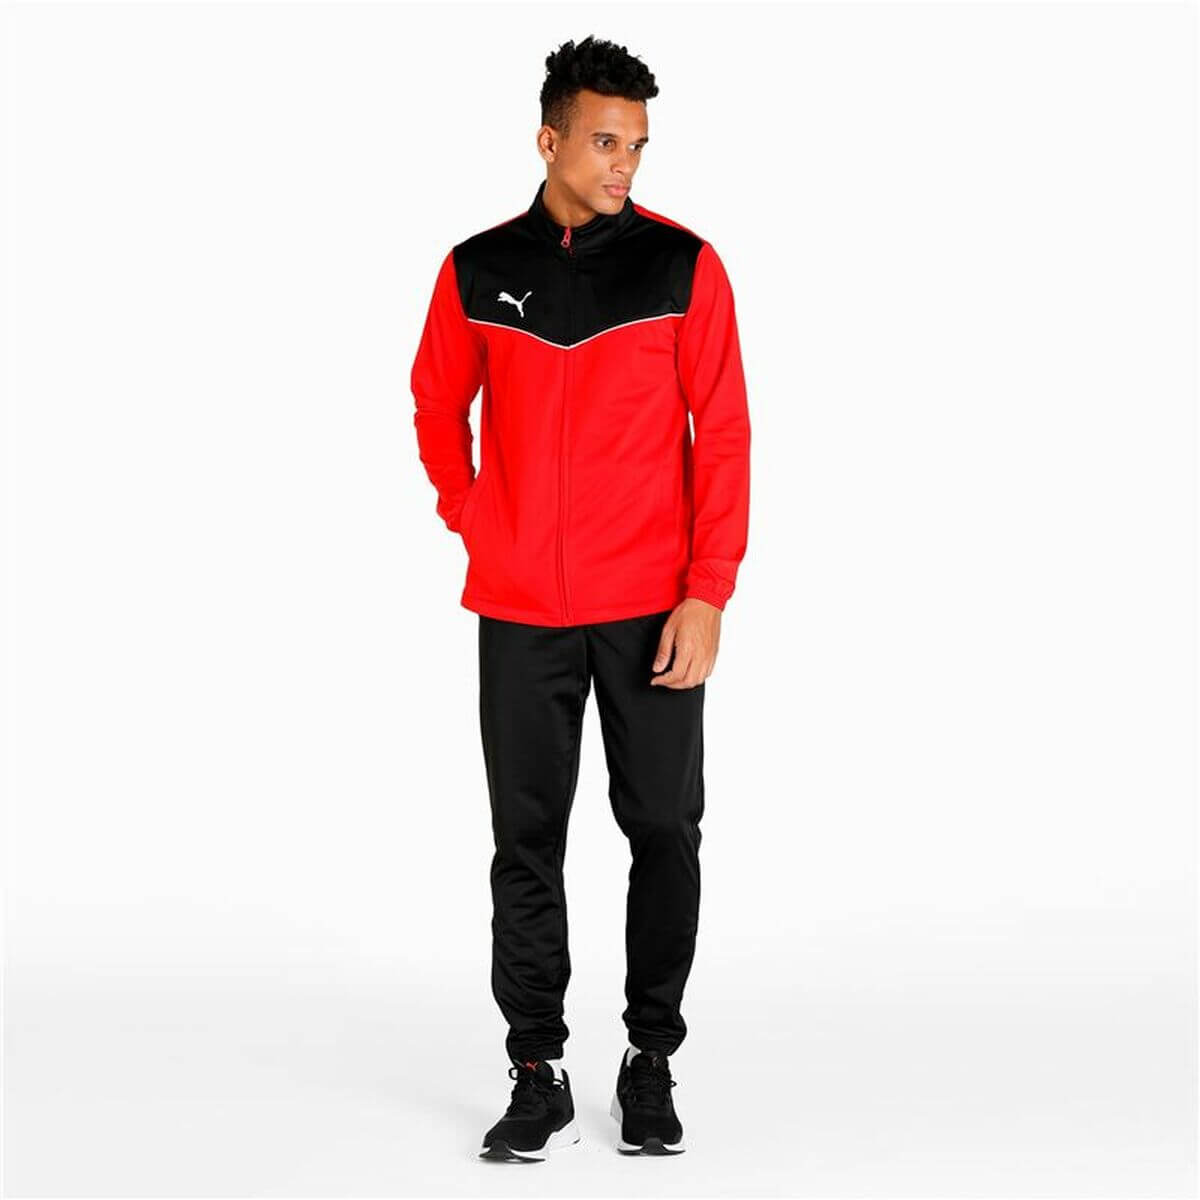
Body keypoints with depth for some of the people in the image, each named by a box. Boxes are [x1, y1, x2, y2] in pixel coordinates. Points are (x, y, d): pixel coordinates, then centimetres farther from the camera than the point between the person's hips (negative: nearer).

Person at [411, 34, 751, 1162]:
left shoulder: (683, 265, -3)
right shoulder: (476, 271, 3)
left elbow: (723, 434, -5)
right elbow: (437, 402, 19)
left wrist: (708, 594, -10)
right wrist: (467, 520, 8)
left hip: (652, 607, -1)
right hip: (521, 610, 2)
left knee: (664, 834, 5)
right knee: (527, 844, 5)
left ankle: (651, 1062, 19)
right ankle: (537, 1078, 14)